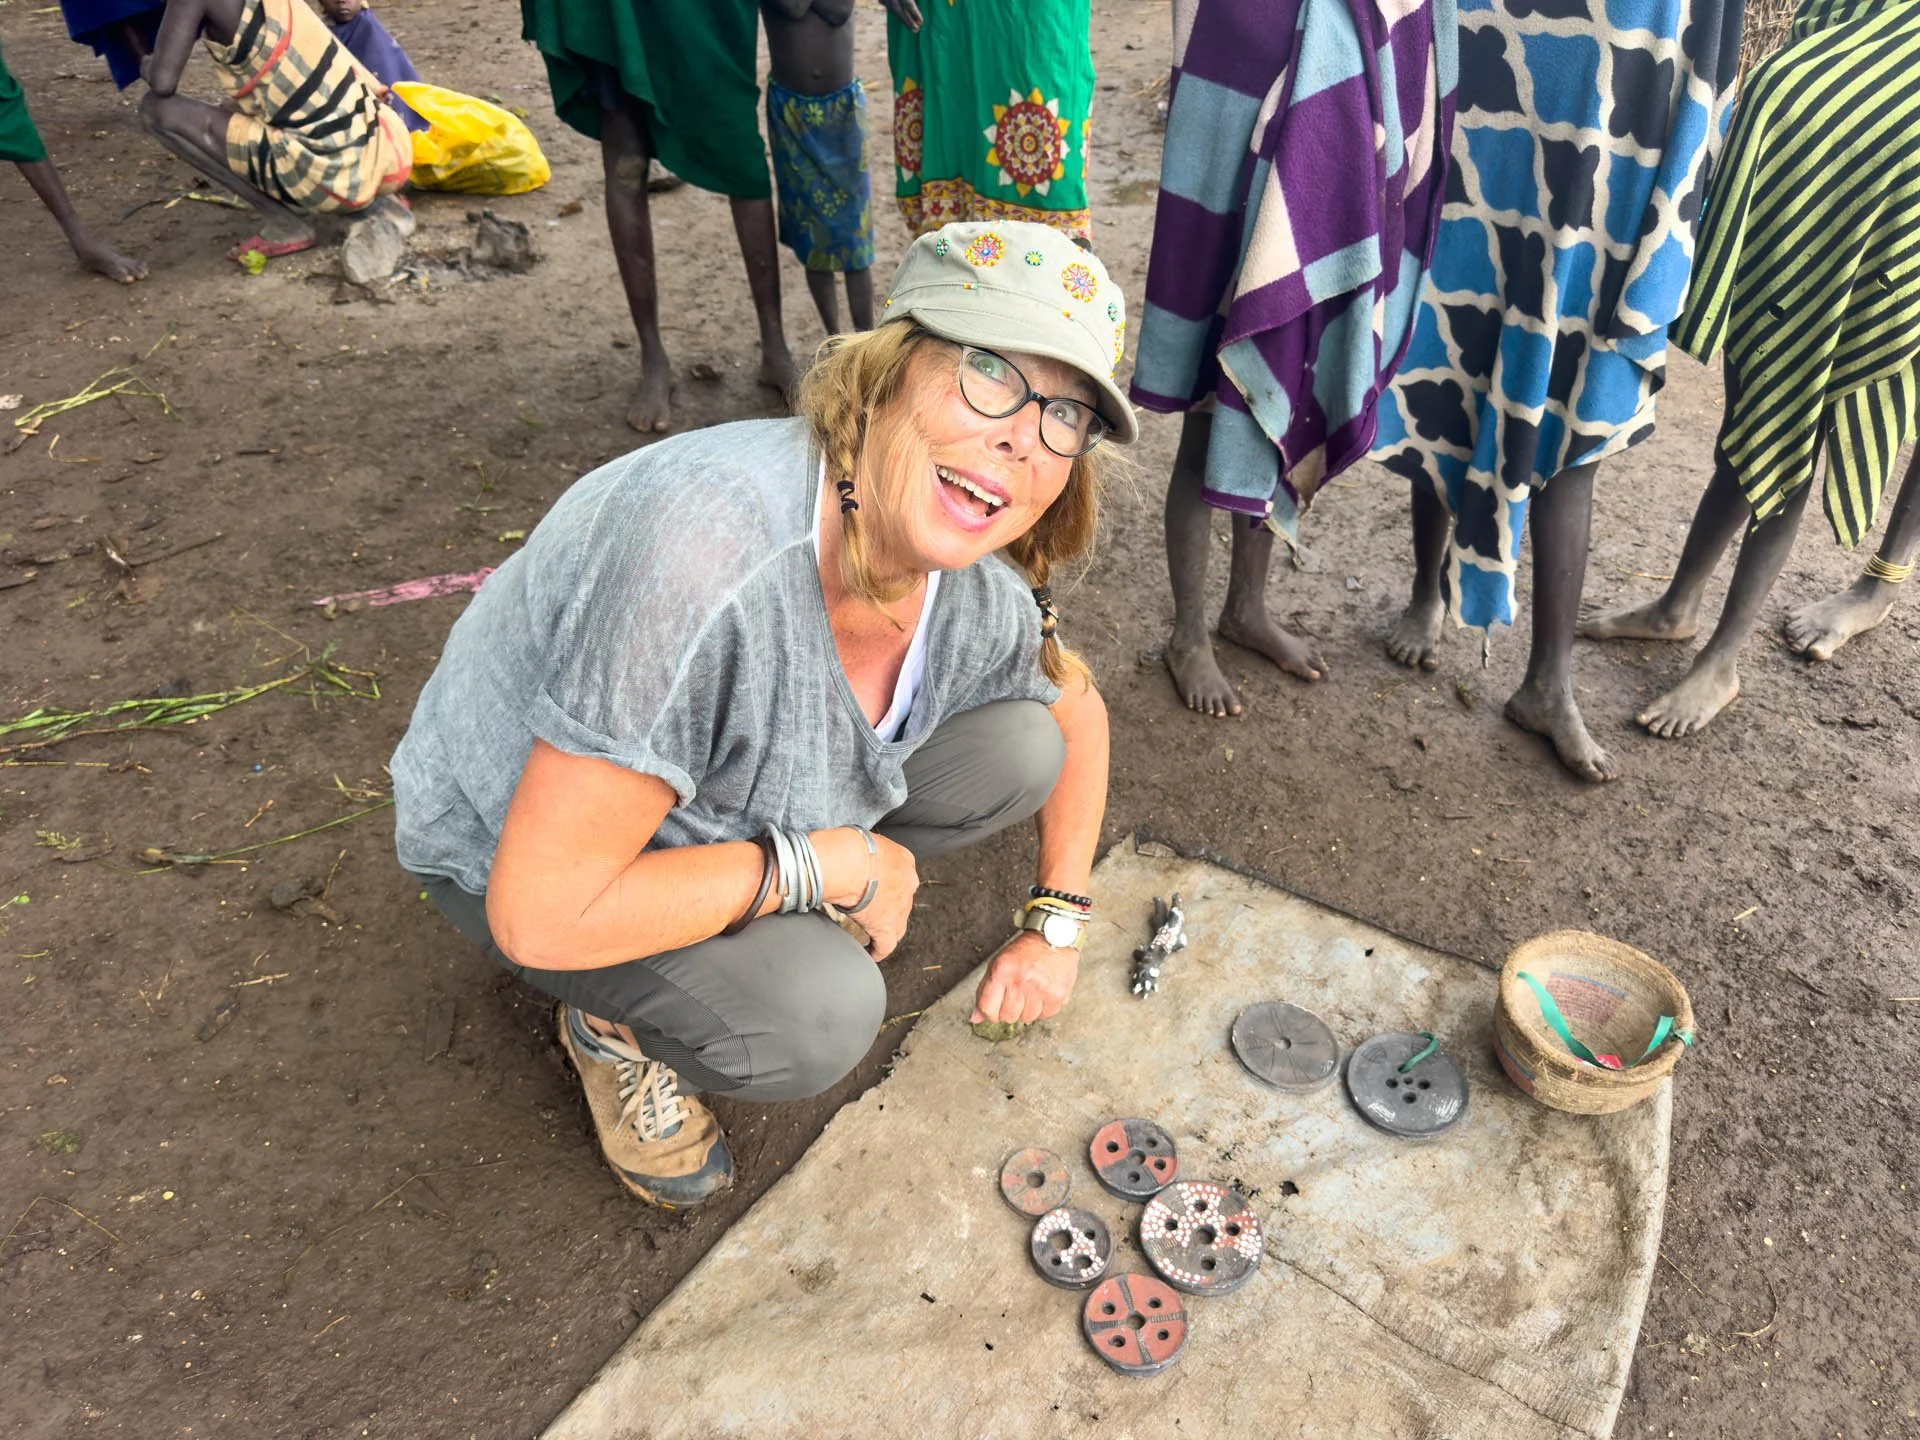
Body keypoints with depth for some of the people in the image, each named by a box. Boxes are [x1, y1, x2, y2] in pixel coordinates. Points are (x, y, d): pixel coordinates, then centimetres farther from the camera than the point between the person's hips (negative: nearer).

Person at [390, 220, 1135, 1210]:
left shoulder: (976, 597, -17)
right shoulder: (707, 555, -40)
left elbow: (1079, 714, 7)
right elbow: (541, 916, -35)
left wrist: (1056, 925, 2)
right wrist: (832, 862, -28)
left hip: (733, 799, 6)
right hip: (509, 848, -6)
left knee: (1019, 747, -8)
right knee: (815, 1016, -30)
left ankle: (797, 927, 10)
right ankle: (617, 1024, 4)